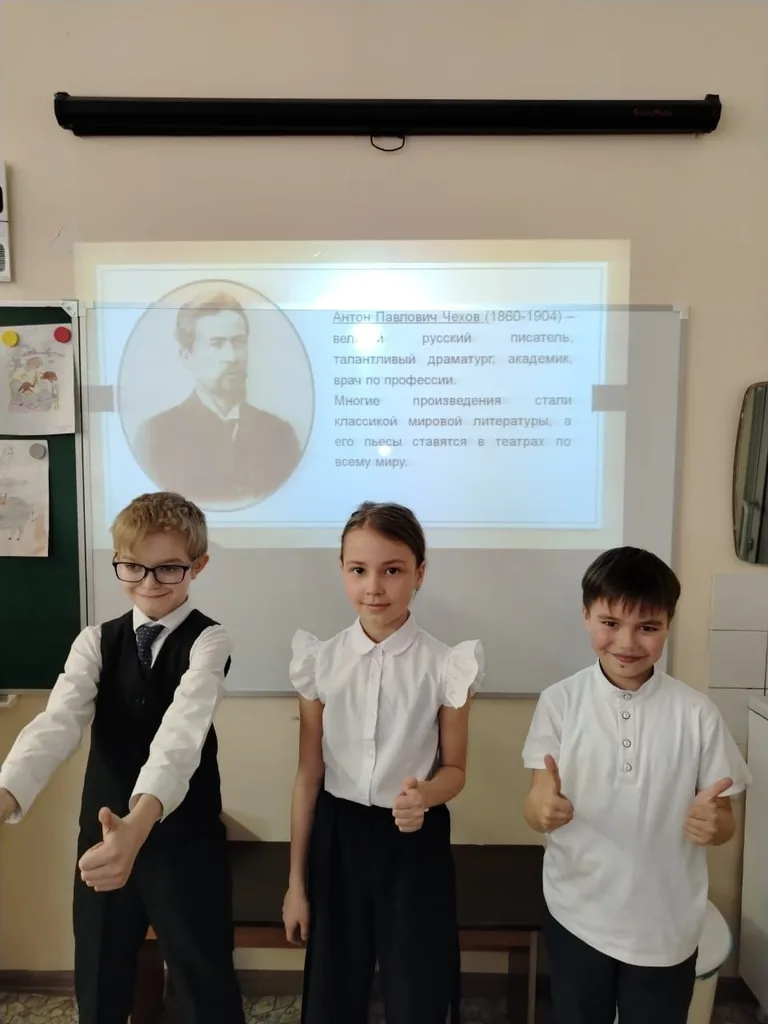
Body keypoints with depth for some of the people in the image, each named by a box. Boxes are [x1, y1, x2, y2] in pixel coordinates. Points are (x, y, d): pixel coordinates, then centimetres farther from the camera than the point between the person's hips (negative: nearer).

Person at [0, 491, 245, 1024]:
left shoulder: (208, 641, -13)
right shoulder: (96, 642, 0)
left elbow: (181, 732, -29)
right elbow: (60, 721, -17)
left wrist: (141, 821, -45)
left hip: (186, 837, -3)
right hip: (105, 831, 4)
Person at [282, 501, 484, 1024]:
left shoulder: (445, 665, -13)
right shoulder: (321, 661, -8)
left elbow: (454, 769, -2)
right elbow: (309, 774, -1)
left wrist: (425, 794, -25)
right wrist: (296, 881, 5)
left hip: (415, 841, -1)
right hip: (338, 837, 2)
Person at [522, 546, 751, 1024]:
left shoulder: (696, 712, -10)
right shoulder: (559, 702, -10)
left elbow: (724, 823, -2)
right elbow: (537, 812, -9)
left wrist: (713, 822, -24)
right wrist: (542, 807, -32)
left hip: (666, 925, 0)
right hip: (578, 917, 0)